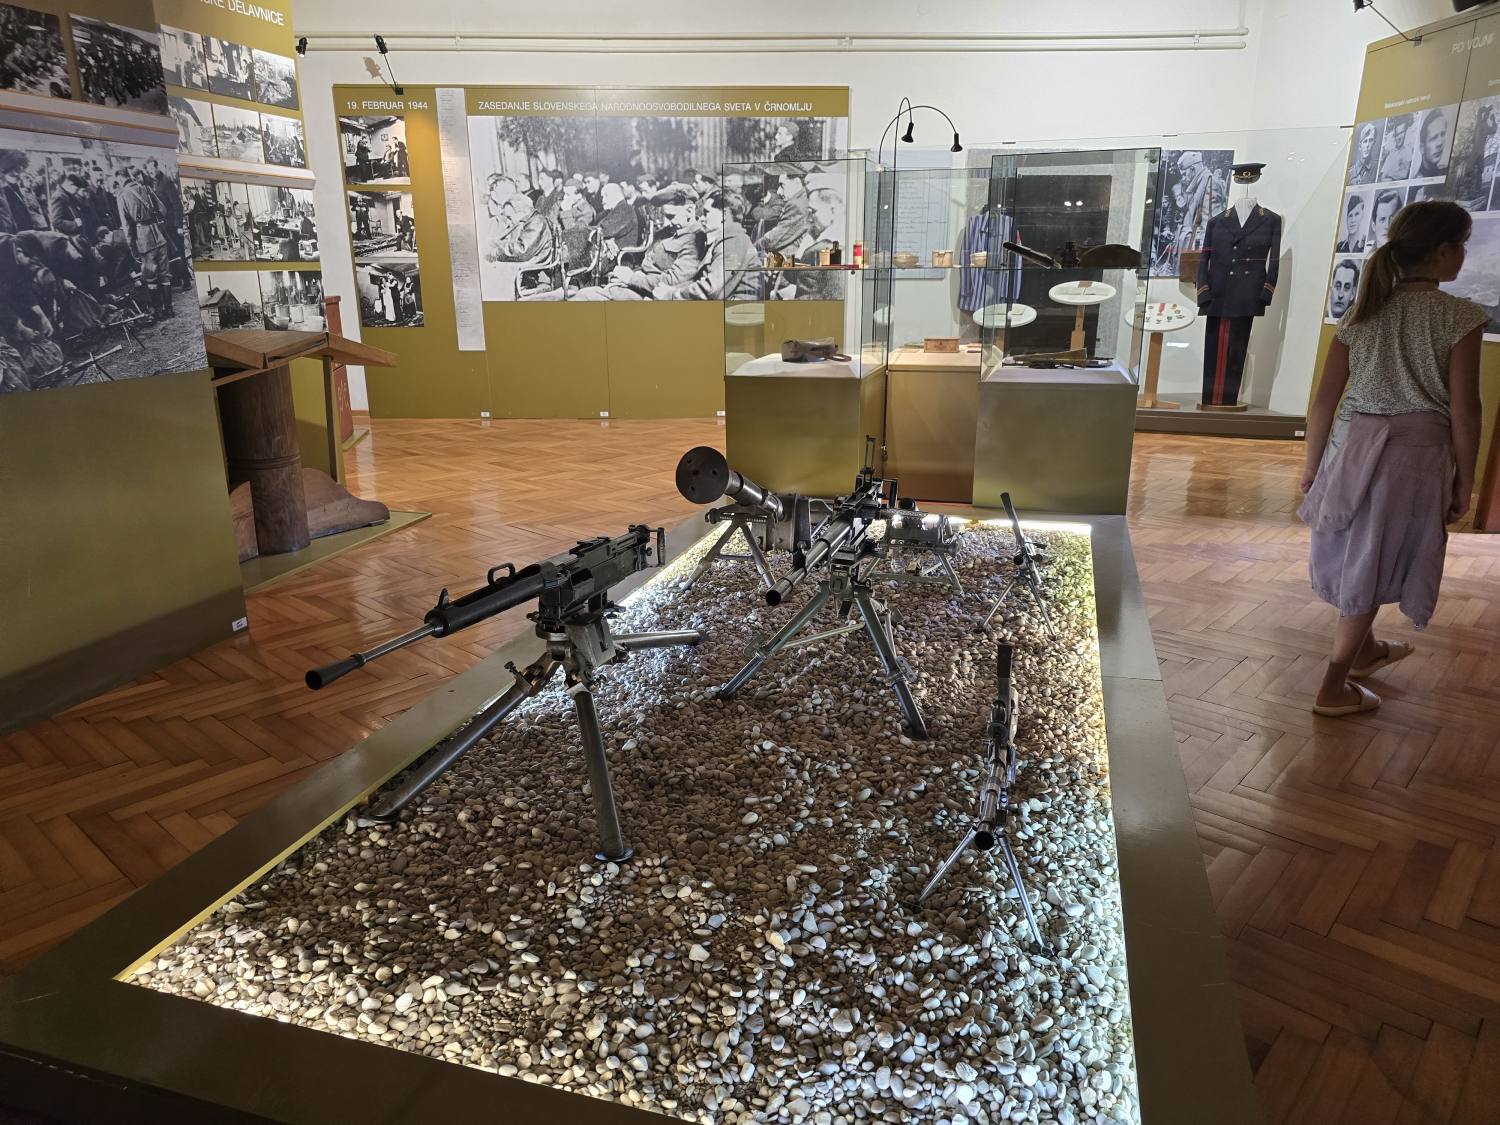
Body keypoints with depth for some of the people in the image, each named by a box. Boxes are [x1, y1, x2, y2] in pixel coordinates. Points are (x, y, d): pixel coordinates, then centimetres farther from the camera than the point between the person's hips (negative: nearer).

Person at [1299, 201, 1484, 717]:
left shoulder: (1362, 311, 4)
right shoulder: (1460, 317, -9)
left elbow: (1325, 398, 4)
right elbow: (1464, 410, -10)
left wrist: (1312, 463, 12)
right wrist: (1464, 480, 0)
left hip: (1352, 444, 5)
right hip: (1415, 451, -5)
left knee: (1356, 554, 22)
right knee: (1372, 564, 4)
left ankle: (1365, 648, 45)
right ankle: (1334, 688, 12)